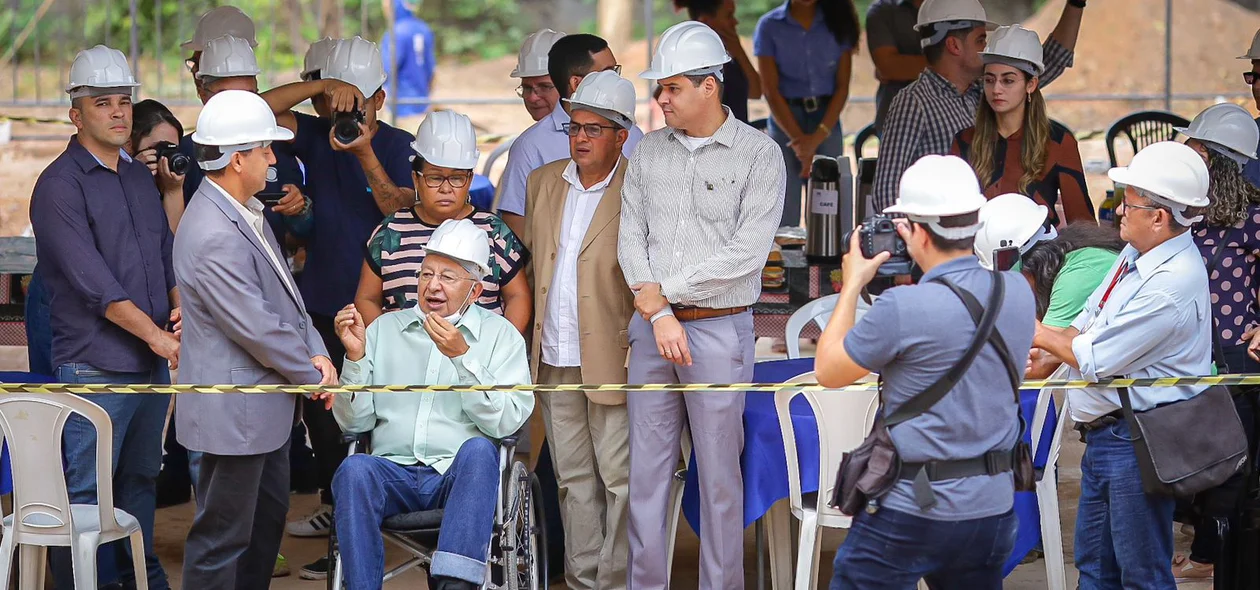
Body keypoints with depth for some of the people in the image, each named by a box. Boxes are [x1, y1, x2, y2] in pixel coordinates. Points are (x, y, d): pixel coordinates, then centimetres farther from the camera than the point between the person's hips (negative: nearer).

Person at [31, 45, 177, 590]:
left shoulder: (140, 178, 15)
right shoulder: (60, 185, -10)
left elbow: (166, 254, 20)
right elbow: (94, 283, -17)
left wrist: (179, 304, -1)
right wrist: (157, 336, -18)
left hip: (153, 362, 7)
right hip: (95, 366, -7)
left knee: (141, 478, 16)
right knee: (86, 492, -4)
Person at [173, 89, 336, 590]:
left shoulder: (246, 212, 7)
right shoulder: (215, 238, -27)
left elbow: (285, 294, 13)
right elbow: (258, 328, -24)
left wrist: (316, 352, -2)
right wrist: (315, 375, -10)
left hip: (263, 406, 11)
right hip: (234, 411, -11)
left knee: (269, 517, 22)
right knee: (223, 538, 0)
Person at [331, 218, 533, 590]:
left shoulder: (500, 335, 10)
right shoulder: (385, 329, 16)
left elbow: (506, 422, -6)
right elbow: (354, 422, 10)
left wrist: (461, 356, -14)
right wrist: (356, 356, -5)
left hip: (461, 475, -1)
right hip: (394, 472, 1)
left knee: (478, 449, -34)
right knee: (354, 470, -31)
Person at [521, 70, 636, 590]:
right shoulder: (542, 183, 12)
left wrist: (639, 347, -13)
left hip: (612, 359, -6)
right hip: (554, 359, 6)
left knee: (620, 478, -3)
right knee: (573, 477, 12)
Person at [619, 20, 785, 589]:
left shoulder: (759, 154, -5)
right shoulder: (649, 150, 9)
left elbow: (748, 253, -13)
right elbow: (630, 237, 5)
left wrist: (665, 289, -10)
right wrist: (657, 313, -9)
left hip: (720, 329, -4)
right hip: (651, 327, 4)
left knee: (719, 474, 1)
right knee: (646, 469, 6)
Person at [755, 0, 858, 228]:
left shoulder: (837, 22, 3)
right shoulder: (770, 26, -2)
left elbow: (842, 87, -1)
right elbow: (771, 91, -4)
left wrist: (818, 137, -12)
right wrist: (800, 139, -11)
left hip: (827, 119, 1)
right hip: (785, 121, -1)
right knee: (786, 217, -6)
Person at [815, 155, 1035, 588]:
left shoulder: (903, 308, -19)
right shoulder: (1017, 292, 1)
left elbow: (828, 371, -3)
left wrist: (852, 284, 7)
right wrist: (924, 264, 19)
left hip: (912, 508, -6)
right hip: (994, 504, 6)